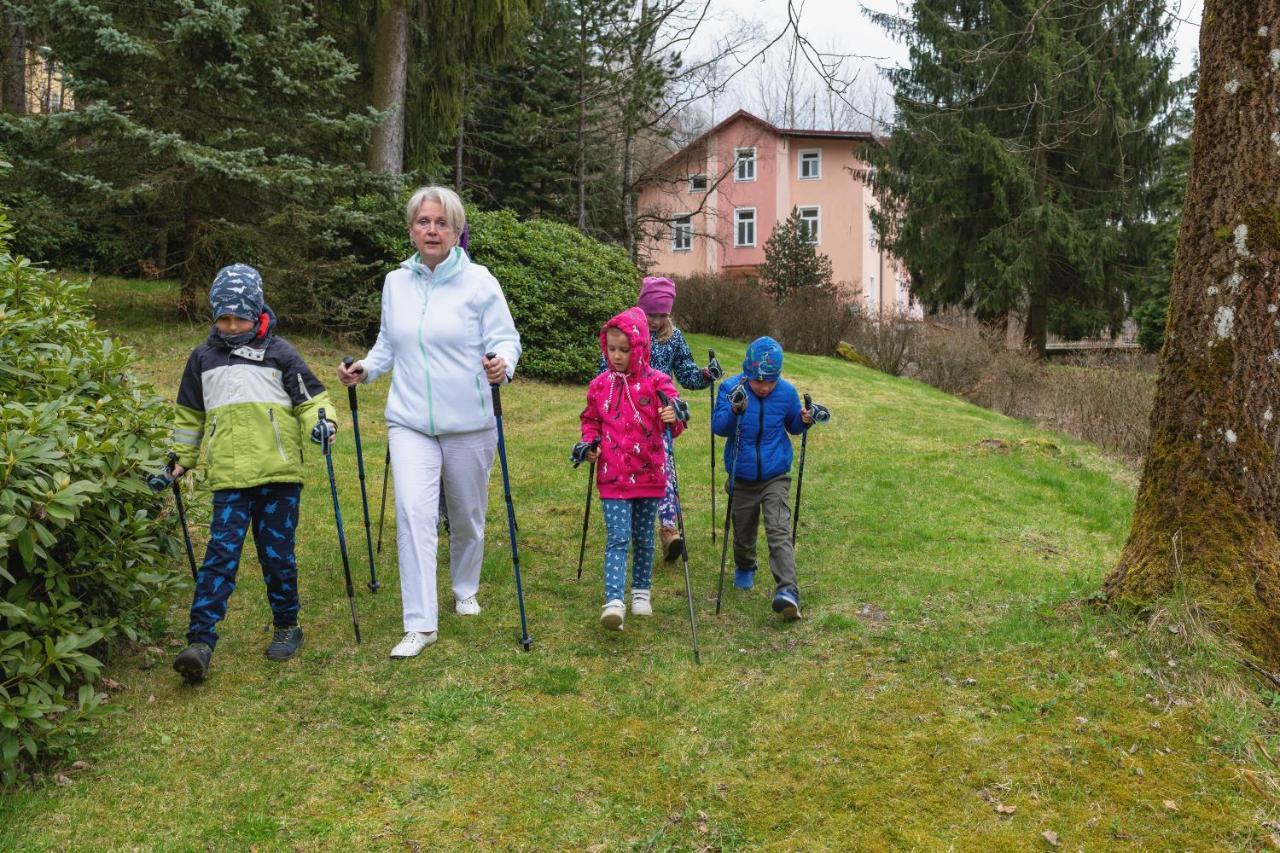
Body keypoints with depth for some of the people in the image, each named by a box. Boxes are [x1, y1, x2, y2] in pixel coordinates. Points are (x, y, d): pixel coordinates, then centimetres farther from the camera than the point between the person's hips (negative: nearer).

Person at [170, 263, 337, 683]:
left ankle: (287, 627, 24)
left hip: (279, 474, -1)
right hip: (228, 478, 2)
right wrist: (180, 460, 25)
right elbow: (190, 416, 23)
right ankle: (200, 642, -6)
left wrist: (320, 423, -15)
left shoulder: (279, 353, 4)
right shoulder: (203, 358, 13)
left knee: (277, 554, 6)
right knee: (221, 554, -7)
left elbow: (310, 398, 5)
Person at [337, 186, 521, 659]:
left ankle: (465, 592, 39)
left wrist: (501, 364, -28)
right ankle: (420, 624, -7)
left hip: (468, 424, -2)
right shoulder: (395, 283, 6)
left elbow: (506, 338, -6)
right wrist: (365, 368, -1)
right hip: (410, 422, 2)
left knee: (467, 515, 13)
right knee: (413, 511, -13)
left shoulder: (479, 281, -6)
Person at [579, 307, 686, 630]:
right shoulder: (599, 385, 2)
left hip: (648, 475, 0)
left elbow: (673, 426, -7)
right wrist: (589, 443, -1)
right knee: (618, 539, -7)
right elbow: (591, 420, 17)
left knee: (643, 538, 14)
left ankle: (641, 592, 31)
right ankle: (614, 602, -13)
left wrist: (673, 418, -30)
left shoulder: (656, 382, -6)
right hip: (613, 478, 0)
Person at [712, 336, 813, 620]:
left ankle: (787, 591, -21)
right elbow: (718, 427, -15)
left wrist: (804, 420, -13)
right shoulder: (731, 388, -10)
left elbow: (793, 426, 10)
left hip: (775, 477, -1)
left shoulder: (787, 391, -5)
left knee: (779, 532, -14)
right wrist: (735, 411, -34)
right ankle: (744, 568, 46)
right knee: (743, 531, 16)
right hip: (742, 477, 1)